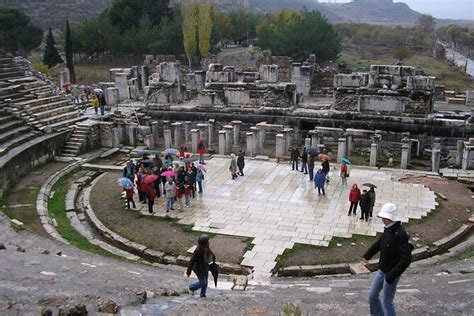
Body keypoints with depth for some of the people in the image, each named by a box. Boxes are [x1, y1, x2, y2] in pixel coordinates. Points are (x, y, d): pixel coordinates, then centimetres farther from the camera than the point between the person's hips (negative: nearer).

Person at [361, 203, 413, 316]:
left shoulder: (400, 234, -26)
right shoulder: (388, 230, 2)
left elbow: (406, 259, -30)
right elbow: (378, 244, 20)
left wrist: (392, 275, -29)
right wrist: (366, 256, 19)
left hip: (391, 274, -8)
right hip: (382, 270, 8)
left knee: (387, 301, 5)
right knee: (373, 295, 18)